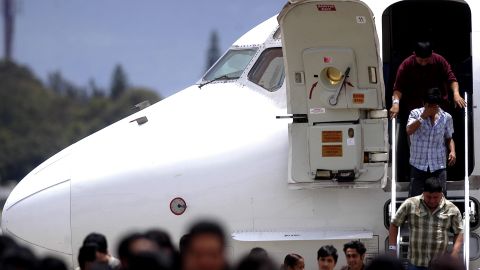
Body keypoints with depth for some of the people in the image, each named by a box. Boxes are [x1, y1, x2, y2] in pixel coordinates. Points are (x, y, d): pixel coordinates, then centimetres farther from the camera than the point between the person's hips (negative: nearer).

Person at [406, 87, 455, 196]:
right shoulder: (416, 113, -3)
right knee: (414, 197, -2)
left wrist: (452, 151, -4)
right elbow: (409, 131, -19)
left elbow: (449, 138, 15)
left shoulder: (446, 117, 3)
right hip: (419, 165, -1)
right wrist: (423, 117, -22)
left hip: (438, 166, 1)